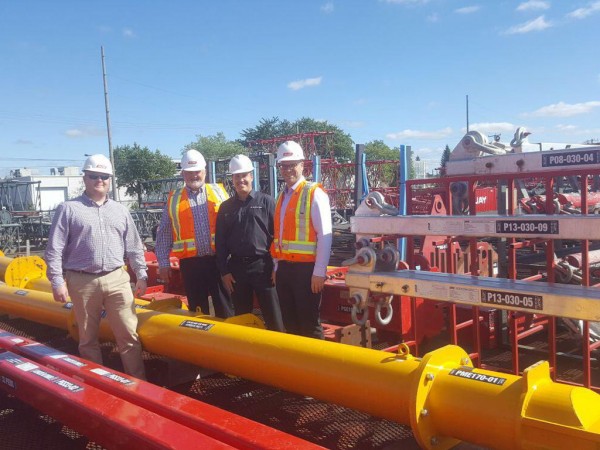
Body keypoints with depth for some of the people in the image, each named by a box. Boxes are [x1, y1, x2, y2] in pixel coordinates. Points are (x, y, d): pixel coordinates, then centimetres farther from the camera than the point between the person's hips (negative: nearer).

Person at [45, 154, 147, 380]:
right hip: (83, 282, -2)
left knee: (129, 333, 0)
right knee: (88, 337, 10)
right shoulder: (68, 209, 1)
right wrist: (57, 281, -7)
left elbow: (134, 246, 14)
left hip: (117, 279, 2)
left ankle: (138, 381, 9)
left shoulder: (120, 210, 12)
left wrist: (141, 274, 11)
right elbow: (54, 249, -2)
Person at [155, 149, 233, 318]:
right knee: (197, 309, 9)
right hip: (190, 263, 0)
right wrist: (163, 263, 4)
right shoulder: (174, 199, 8)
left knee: (224, 306, 5)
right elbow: (163, 234, 9)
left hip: (218, 260, 0)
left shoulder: (219, 192, 8)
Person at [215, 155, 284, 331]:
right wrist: (224, 271, 5)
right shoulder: (226, 207, 10)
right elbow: (220, 242, 10)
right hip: (236, 267, 3)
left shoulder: (266, 201, 1)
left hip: (263, 265, -3)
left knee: (273, 317, -1)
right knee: (241, 317, 13)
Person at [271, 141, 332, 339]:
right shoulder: (282, 196, 14)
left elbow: (325, 235, -13)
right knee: (289, 322, 15)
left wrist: (319, 272, -16)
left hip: (306, 268, -7)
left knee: (309, 324, 1)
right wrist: (277, 267, 15)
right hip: (284, 268, 7)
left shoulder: (314, 193, -8)